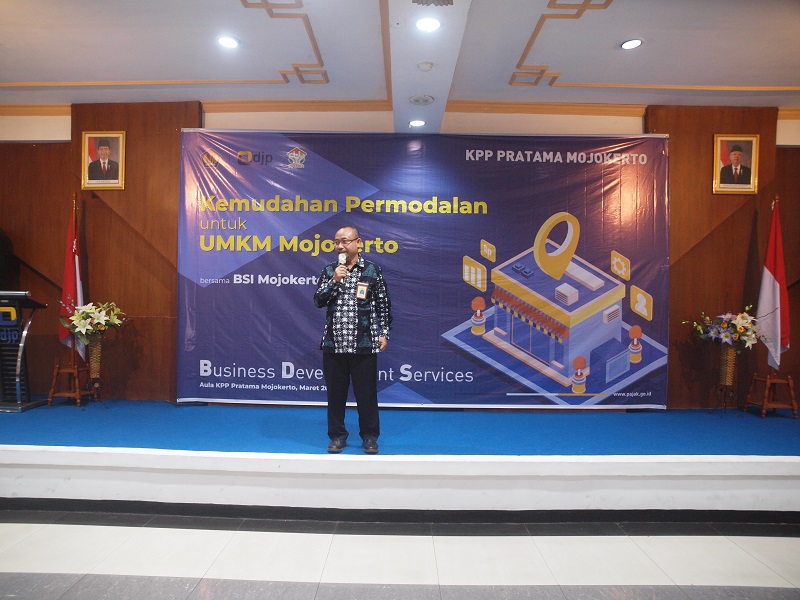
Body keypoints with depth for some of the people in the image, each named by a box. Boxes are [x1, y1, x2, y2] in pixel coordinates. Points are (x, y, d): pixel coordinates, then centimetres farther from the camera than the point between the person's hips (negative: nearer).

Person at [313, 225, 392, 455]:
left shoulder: (373, 270, 1)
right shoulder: (329, 271, 8)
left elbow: (383, 305, 3)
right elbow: (318, 301, 1)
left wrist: (383, 333, -1)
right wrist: (335, 280, -12)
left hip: (364, 344, -2)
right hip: (334, 344, 3)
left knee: (366, 393, 4)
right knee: (336, 392, 9)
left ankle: (370, 436, 20)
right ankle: (337, 436, 24)